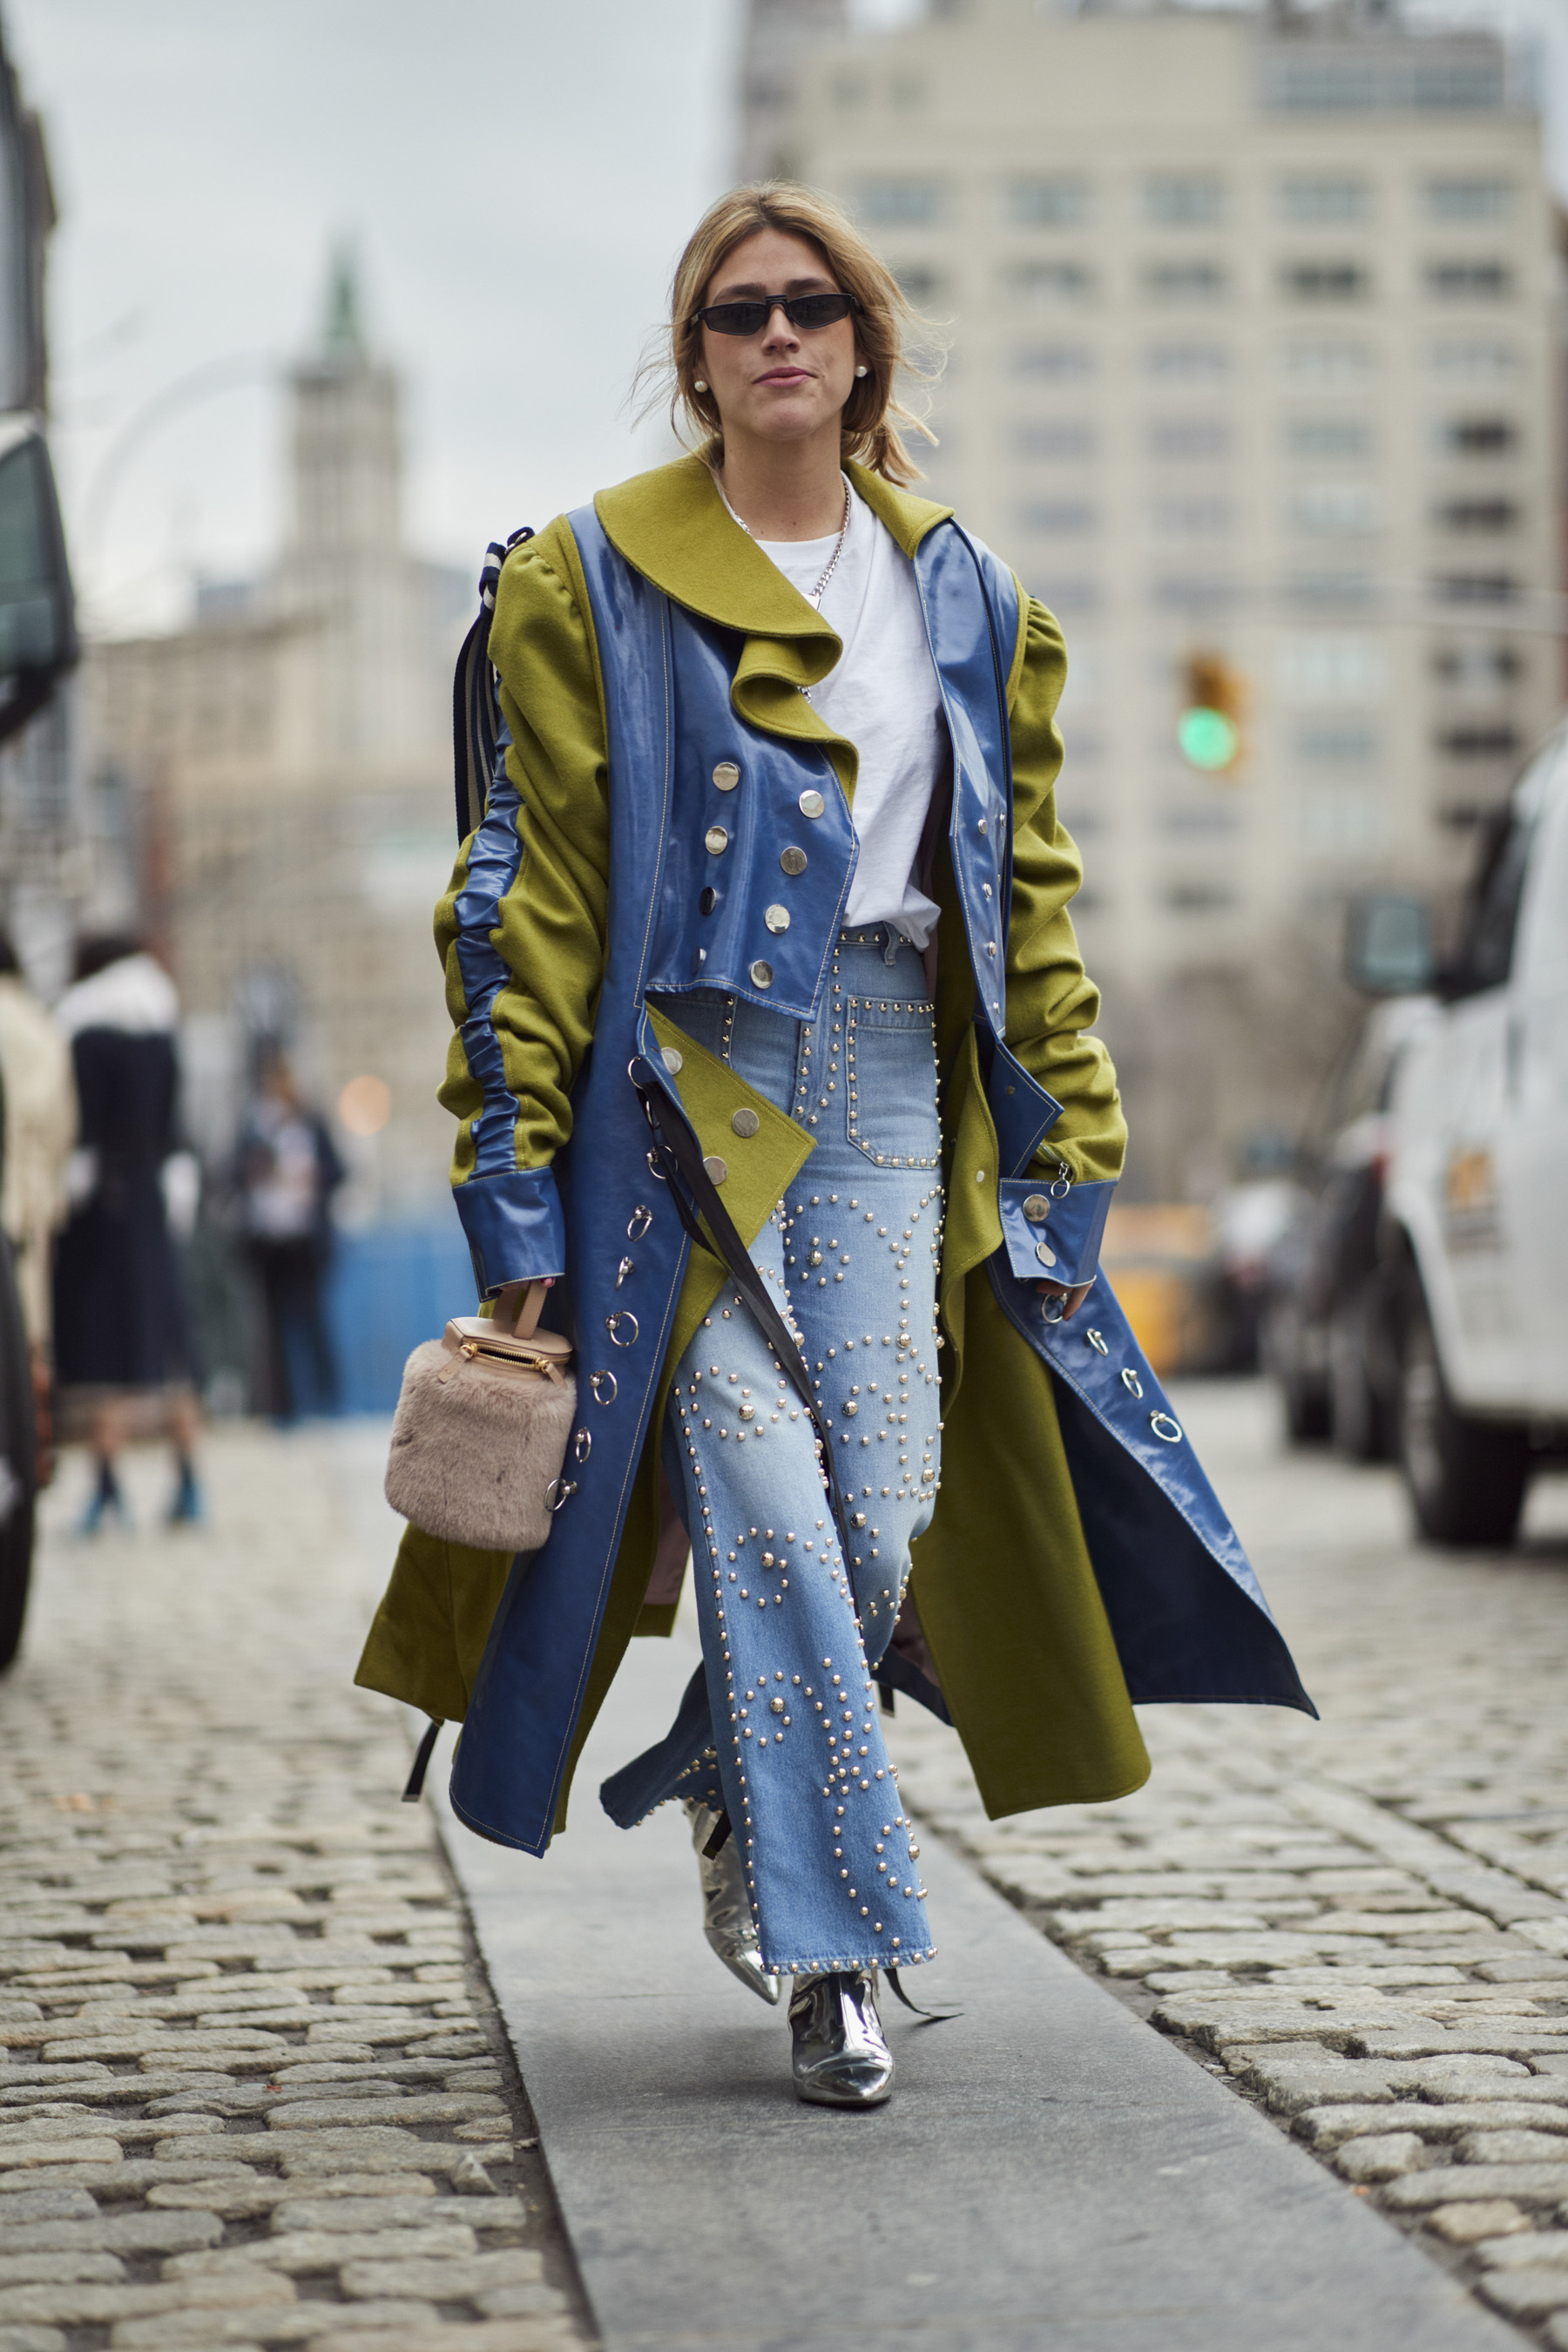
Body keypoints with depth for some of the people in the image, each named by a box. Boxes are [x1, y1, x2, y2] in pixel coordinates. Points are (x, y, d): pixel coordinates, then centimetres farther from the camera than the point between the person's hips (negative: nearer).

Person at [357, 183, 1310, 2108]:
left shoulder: (963, 594, 13)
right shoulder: (597, 581, 1)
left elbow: (1026, 883, 15)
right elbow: (533, 883, -2)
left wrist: (1062, 1136, 11)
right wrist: (516, 1160, -8)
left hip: (892, 1072, 4)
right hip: (689, 1074, -3)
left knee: (893, 1499, -3)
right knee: (761, 1493, -11)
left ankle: (735, 1791, 27)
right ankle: (835, 1943, -2)